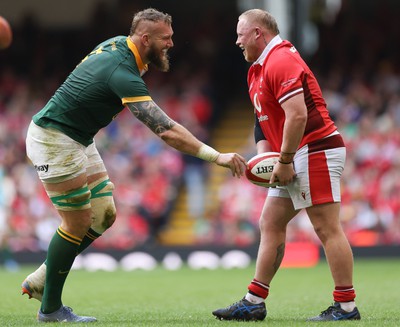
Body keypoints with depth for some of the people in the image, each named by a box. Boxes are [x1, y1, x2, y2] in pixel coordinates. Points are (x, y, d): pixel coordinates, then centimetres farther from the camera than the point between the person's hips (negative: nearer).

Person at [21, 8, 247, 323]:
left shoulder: (118, 45, 0)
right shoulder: (123, 73, -29)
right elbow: (166, 130, -35)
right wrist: (217, 157, -36)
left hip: (78, 139, 10)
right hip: (53, 140, -10)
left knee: (103, 215, 9)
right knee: (78, 223, -5)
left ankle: (40, 281, 17)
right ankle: (50, 307, 7)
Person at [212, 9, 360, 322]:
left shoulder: (281, 61, -15)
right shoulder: (258, 69, 18)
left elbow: (298, 114, -24)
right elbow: (265, 119, 21)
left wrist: (285, 161, -19)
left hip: (315, 152, -11)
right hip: (295, 160, 11)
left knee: (327, 228, -9)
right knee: (270, 224, 9)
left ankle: (346, 306, -6)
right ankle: (254, 302, 11)